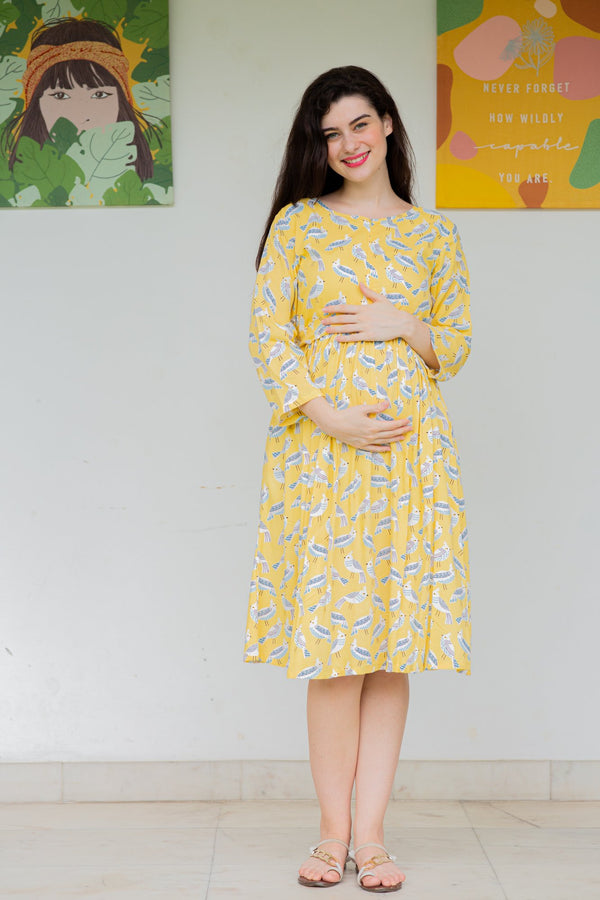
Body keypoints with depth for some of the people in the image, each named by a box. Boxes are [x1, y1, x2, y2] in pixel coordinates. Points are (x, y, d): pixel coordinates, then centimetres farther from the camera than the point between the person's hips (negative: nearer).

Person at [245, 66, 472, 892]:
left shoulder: (434, 232, 12)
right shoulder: (297, 223, 8)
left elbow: (458, 345, 14)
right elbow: (267, 334, -1)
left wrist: (403, 325, -6)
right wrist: (332, 416, -13)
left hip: (411, 451, 2)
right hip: (322, 448, -1)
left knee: (392, 647, 1)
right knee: (334, 645, -2)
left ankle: (370, 832, 8)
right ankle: (334, 831, 8)